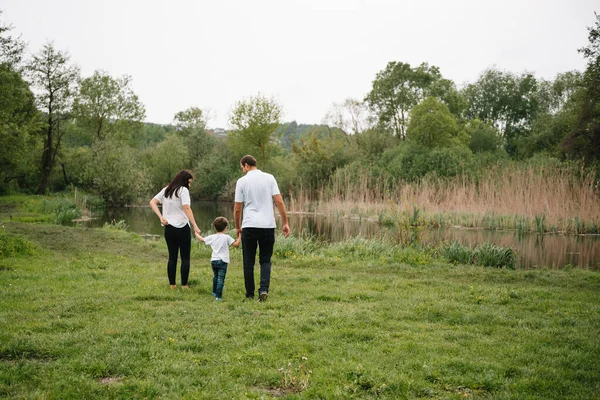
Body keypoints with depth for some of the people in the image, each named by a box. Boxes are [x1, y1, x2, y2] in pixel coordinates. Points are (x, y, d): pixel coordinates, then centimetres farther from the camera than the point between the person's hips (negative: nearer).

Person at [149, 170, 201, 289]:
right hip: (182, 228, -6)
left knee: (172, 257, 11)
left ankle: (172, 284, 12)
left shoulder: (166, 190, 13)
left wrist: (161, 217, 0)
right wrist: (195, 226, -23)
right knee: (185, 257, 3)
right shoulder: (183, 190, -9)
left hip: (168, 227, 6)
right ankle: (184, 285, 2)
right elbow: (186, 208, -19)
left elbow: (152, 202, 10)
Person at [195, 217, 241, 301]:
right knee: (220, 279, -7)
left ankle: (214, 292, 40)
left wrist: (196, 234, 38)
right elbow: (236, 244, -11)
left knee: (215, 277, 25)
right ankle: (218, 296, -14)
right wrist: (239, 237, 3)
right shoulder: (226, 237, -6)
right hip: (222, 261, -5)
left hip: (213, 260, 5)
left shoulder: (212, 237, 6)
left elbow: (202, 239, 20)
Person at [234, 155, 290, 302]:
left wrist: (238, 227, 15)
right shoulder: (269, 178, 4)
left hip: (249, 226, -1)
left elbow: (237, 209, 1)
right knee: (265, 260, 9)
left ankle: (250, 293, 13)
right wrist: (285, 222, 3)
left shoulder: (242, 181, 0)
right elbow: (279, 202, -2)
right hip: (268, 226, 1)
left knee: (249, 262, 9)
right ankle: (264, 289, -10)